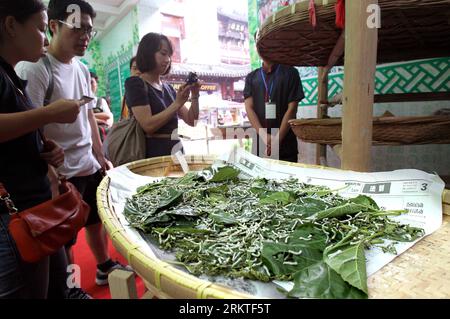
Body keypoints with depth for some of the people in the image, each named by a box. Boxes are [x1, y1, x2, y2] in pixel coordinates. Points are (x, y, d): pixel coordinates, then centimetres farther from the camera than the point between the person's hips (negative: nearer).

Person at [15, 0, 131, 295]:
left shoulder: (82, 69, 8)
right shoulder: (34, 68, -15)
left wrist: (100, 156, 13)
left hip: (90, 166, 8)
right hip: (62, 174, -7)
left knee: (97, 220, 22)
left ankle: (105, 267, 43)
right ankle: (70, 290, 32)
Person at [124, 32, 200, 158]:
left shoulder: (168, 88, 13)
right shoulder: (135, 83, -4)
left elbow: (191, 121, 10)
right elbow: (148, 125, -17)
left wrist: (194, 96, -4)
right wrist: (178, 103, -18)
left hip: (176, 151, 6)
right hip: (153, 153, -5)